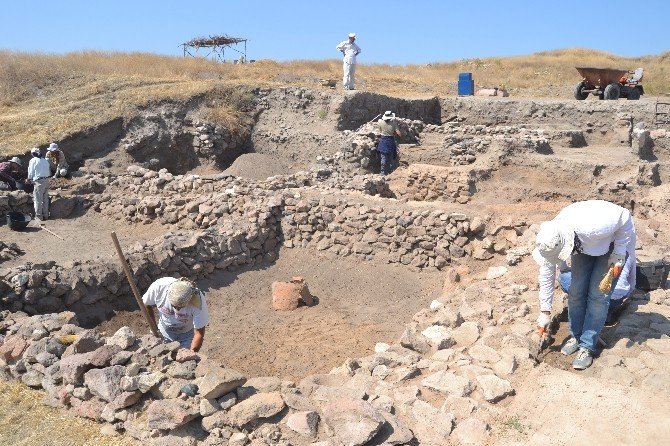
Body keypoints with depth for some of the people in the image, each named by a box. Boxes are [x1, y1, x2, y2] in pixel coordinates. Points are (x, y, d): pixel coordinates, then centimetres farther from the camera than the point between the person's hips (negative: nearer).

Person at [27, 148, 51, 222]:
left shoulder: (33, 160, -3)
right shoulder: (45, 160, 13)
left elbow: (31, 172, -1)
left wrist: (29, 179, 14)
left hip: (39, 181, -6)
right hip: (46, 180, 6)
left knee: (38, 199, 2)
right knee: (45, 198, 14)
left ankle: (39, 216, 7)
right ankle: (45, 215, 20)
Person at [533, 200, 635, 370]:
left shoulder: (592, 227, -46)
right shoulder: (552, 240, -27)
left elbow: (625, 217, -27)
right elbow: (546, 272, -14)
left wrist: (619, 254, -24)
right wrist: (545, 311, -8)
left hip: (613, 243, -4)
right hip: (584, 245, 4)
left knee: (598, 295, -10)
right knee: (576, 291, -2)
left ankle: (587, 347, -1)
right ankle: (576, 336, 17)